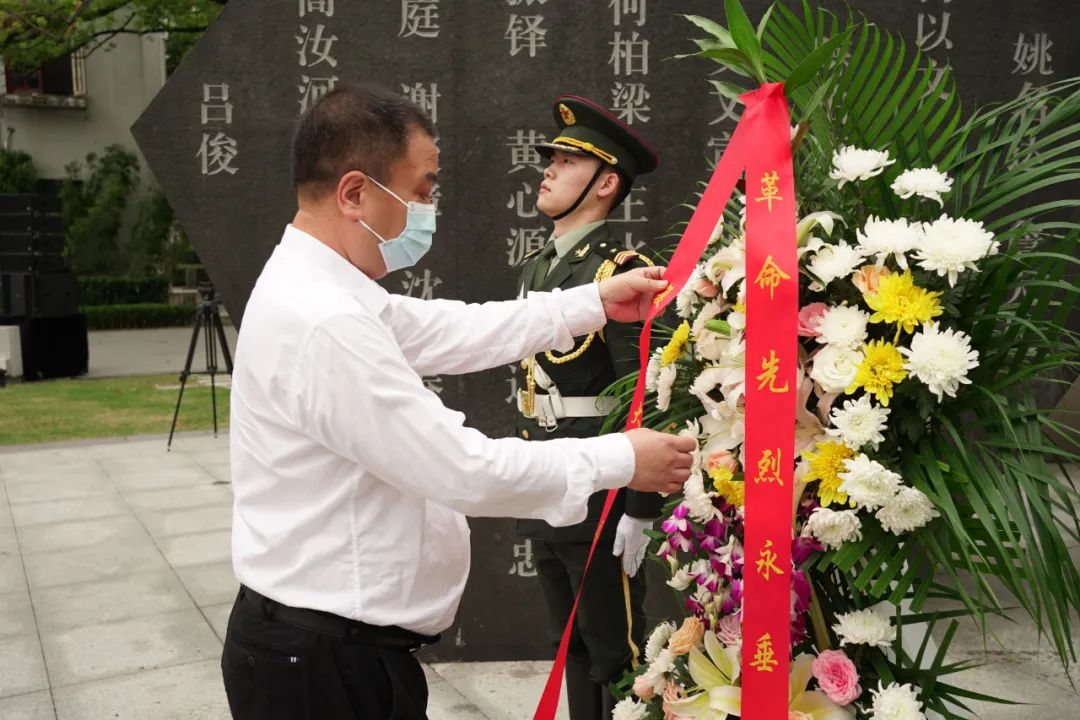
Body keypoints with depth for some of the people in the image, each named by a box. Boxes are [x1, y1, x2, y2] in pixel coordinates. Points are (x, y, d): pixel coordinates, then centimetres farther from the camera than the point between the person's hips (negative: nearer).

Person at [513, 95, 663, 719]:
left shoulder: (623, 273, -15)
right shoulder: (535, 270, 11)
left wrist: (640, 510, -19)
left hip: (598, 502, -8)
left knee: (617, 656, 6)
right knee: (574, 649, 21)